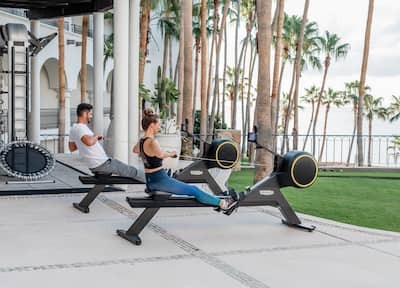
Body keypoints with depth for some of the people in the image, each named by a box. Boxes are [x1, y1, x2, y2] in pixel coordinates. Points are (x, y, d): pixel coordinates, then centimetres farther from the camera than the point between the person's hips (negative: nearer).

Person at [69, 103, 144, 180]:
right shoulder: (80, 128, -23)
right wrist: (96, 136, -22)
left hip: (93, 166, 10)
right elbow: (89, 142, -46)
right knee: (132, 171, 2)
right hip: (102, 164, -10)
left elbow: (72, 148, 22)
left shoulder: (73, 129, 7)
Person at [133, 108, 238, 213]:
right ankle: (222, 203, 6)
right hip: (160, 180, -11)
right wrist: (171, 153, -26)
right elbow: (160, 154, -45)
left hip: (150, 182, 11)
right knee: (193, 190, -2)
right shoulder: (151, 142, -22)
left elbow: (135, 150, 31)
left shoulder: (141, 141, 7)